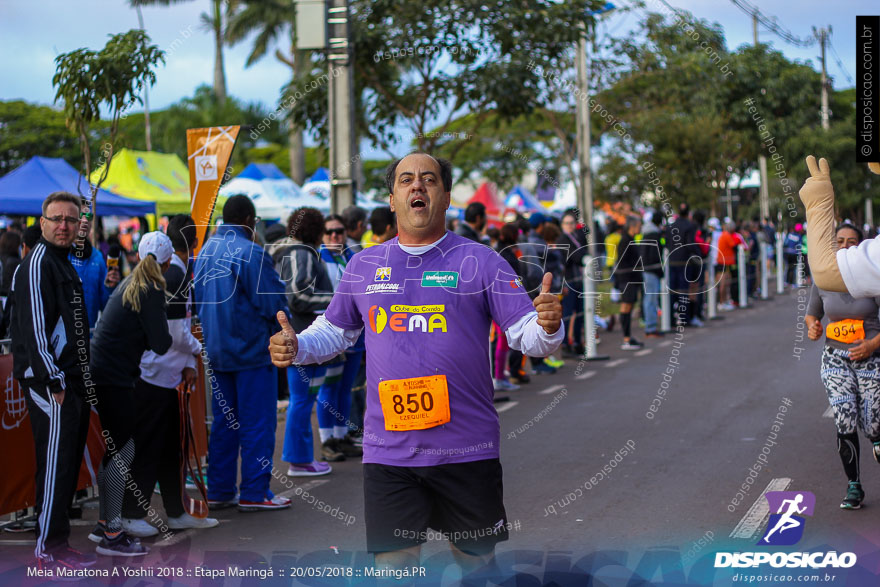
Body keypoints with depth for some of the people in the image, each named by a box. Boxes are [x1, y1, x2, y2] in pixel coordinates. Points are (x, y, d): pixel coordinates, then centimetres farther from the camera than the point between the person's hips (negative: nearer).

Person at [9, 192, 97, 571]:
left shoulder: (63, 263, 19)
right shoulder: (37, 265, -12)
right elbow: (33, 328, -19)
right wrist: (52, 382, -21)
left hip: (71, 381, 10)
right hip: (50, 383, -10)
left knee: (68, 464, 12)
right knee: (55, 464, -7)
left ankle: (56, 542, 18)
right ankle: (49, 550, -2)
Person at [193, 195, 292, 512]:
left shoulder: (205, 251, 8)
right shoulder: (251, 254, -16)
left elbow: (198, 300, 16)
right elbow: (274, 303, -18)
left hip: (216, 351, 8)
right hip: (251, 349, -8)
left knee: (224, 422, 14)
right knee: (257, 422, -1)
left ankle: (218, 491, 17)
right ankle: (254, 493, 2)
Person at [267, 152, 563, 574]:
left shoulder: (481, 262, 0)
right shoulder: (363, 266, 9)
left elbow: (525, 336, -3)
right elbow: (334, 332, 21)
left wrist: (547, 326, -25)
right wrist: (296, 347, 1)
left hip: (466, 451, -1)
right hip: (388, 450, 2)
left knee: (476, 558, 12)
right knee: (392, 562, 2)